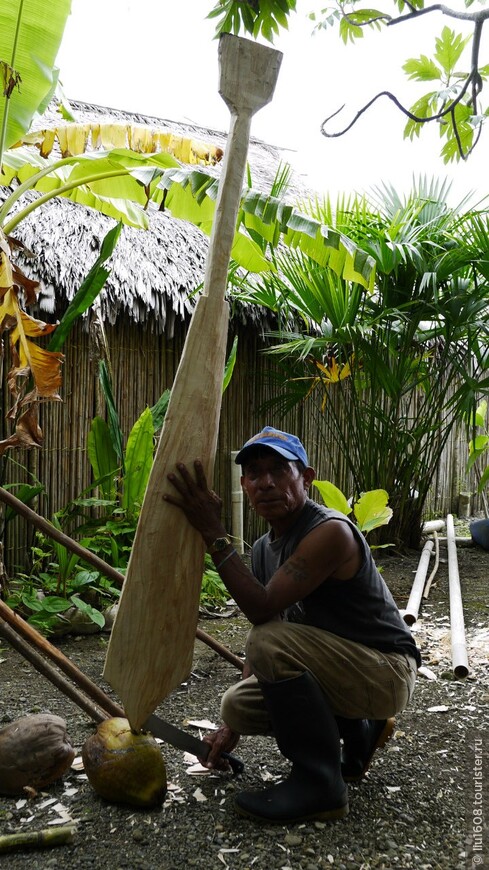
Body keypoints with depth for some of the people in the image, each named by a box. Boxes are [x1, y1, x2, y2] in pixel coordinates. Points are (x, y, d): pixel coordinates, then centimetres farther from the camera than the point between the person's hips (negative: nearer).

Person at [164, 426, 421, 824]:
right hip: (339, 669, 9)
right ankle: (356, 732, 15)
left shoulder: (331, 532, -22)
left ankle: (319, 784, -15)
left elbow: (263, 609, -30)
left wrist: (214, 534, -30)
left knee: (272, 641, -29)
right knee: (237, 703, -2)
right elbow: (261, 627, 12)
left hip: (387, 671, -9)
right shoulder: (264, 549, 6)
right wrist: (233, 725, 12)